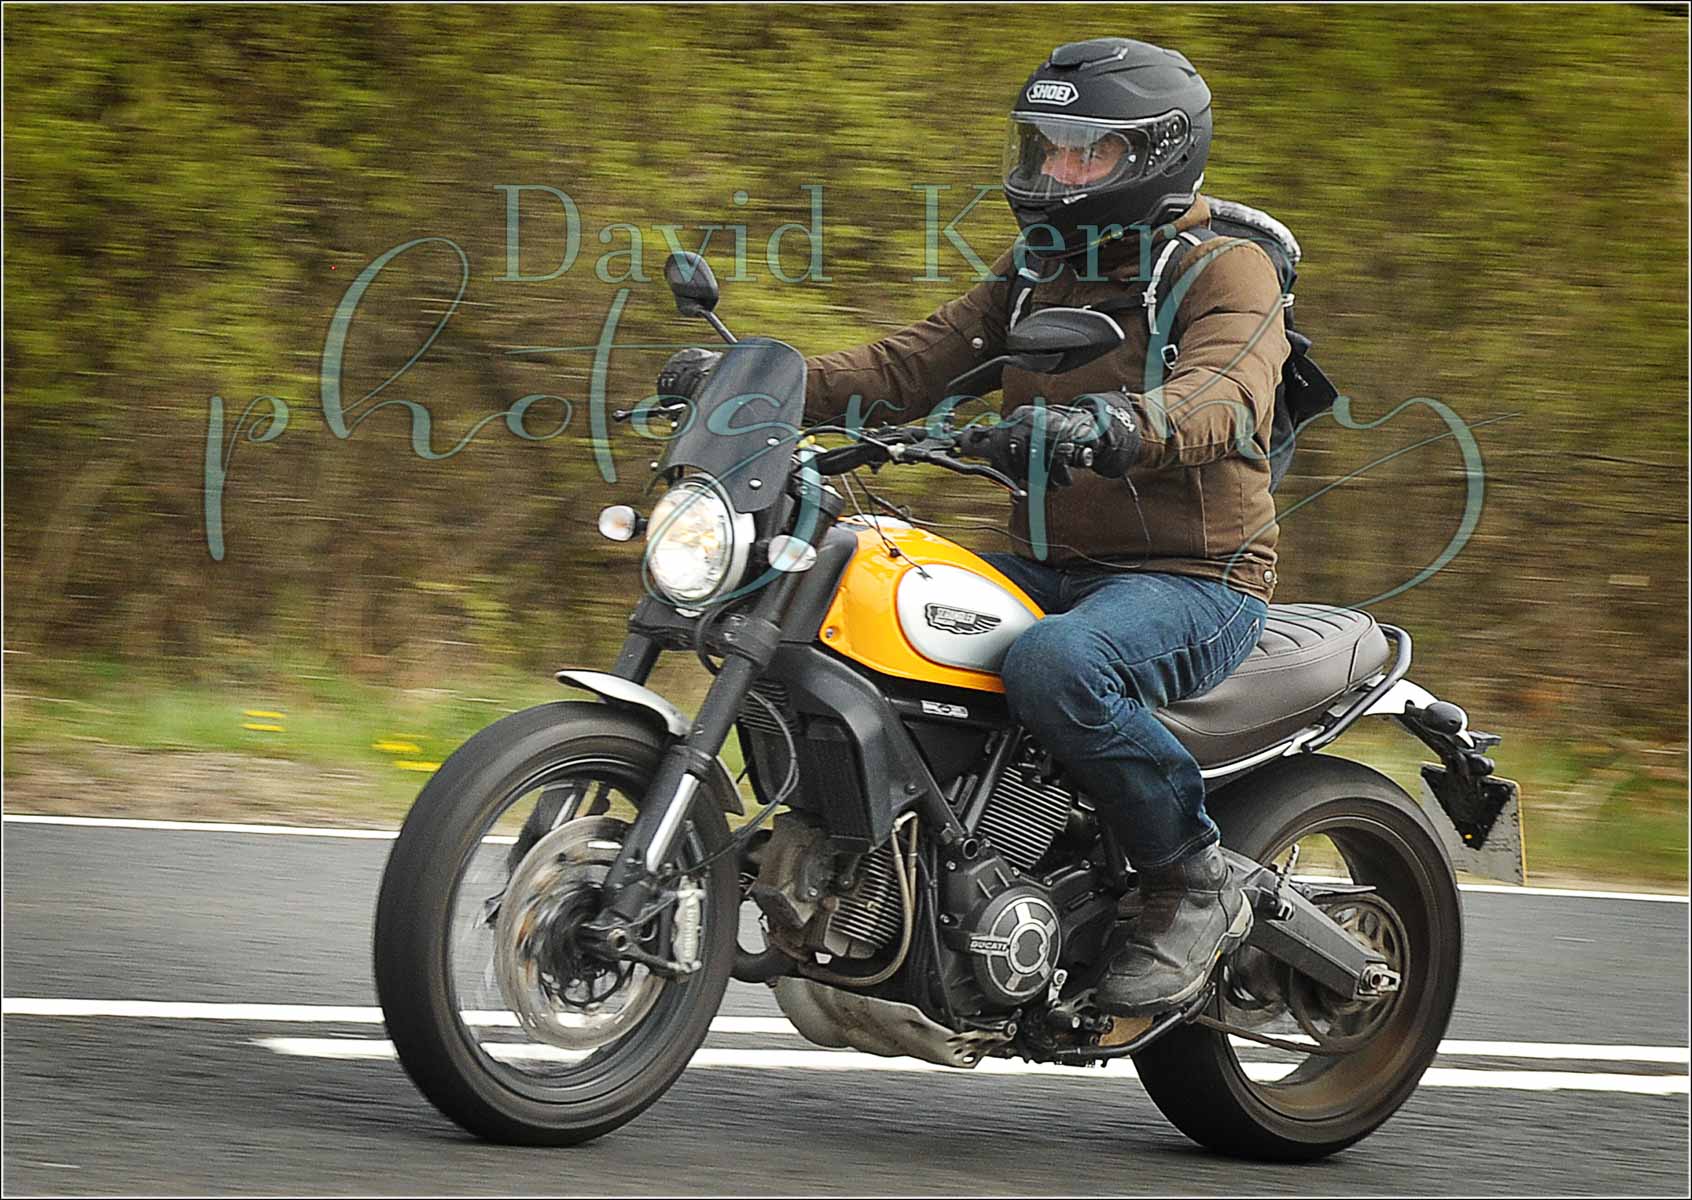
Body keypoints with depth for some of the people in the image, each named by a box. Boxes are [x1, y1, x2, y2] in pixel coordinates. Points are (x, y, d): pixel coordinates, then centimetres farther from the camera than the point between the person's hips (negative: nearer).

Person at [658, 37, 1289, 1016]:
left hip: (1193, 580, -8)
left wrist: (1107, 423, -48)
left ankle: (1196, 880, -20)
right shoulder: (1036, 272, 17)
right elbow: (917, 364, 10)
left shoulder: (1228, 272, -6)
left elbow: (1224, 395, -27)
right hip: (1052, 568, 8)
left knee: (1051, 664, -38)